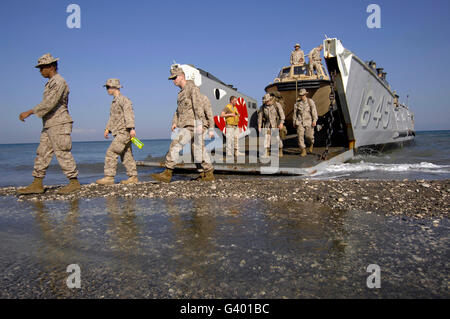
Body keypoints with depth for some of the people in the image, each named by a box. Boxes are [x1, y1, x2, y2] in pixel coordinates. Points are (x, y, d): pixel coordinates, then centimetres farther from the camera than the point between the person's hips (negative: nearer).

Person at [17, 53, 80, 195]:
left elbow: (49, 103, -20)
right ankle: (37, 184, 10)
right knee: (42, 153, 7)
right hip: (49, 125, 10)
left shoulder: (59, 82, -10)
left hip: (58, 124, -10)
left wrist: (29, 112, -18)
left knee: (62, 153, -7)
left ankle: (74, 182, 1)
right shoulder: (51, 83, 21)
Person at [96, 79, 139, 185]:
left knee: (111, 152, -13)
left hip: (124, 132, -9)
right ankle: (133, 177, 12)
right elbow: (112, 117, 27)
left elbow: (129, 114, -18)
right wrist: (108, 129, 18)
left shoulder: (124, 99, -8)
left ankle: (109, 177, -11)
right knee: (126, 156, 8)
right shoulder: (114, 102, 22)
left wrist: (131, 128, -27)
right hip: (119, 133, 9)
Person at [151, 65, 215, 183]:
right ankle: (208, 174, 18)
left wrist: (199, 123, -26)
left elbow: (198, 105, -17)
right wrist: (175, 122, 8)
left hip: (192, 125, -9)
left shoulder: (192, 87, -6)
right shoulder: (182, 92, 21)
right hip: (186, 124, 9)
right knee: (198, 150, 11)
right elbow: (179, 109, 23)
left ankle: (167, 173, -12)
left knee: (176, 144, -15)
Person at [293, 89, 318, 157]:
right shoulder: (297, 103, 5)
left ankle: (311, 144, 37)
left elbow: (314, 111, -7)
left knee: (309, 135, 1)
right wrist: (294, 122, 13)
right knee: (300, 135, -9)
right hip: (300, 122, 2)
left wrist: (314, 120, -16)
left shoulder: (310, 101, -1)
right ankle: (303, 151, -3)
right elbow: (295, 112, 12)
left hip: (308, 121, -1)